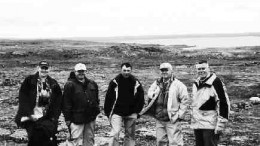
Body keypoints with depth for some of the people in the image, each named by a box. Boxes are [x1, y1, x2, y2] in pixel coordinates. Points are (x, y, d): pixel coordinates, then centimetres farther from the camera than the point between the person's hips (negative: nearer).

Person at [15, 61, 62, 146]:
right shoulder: (29, 81, 0)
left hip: (48, 120, 2)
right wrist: (29, 114, -11)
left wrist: (54, 118, -1)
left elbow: (58, 103, 8)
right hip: (32, 119, -2)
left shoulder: (54, 84, 8)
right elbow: (23, 99, -4)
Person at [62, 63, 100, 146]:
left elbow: (96, 99, 22)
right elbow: (66, 103, -8)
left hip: (90, 119, 5)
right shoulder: (70, 85, -7)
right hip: (76, 120, -5)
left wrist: (96, 110, 14)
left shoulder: (92, 84, 10)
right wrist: (67, 118, -10)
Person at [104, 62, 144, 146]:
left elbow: (141, 98, 10)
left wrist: (137, 110, 6)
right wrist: (108, 112, -4)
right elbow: (108, 97, -3)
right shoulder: (115, 82, -6)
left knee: (130, 135, 10)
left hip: (131, 114, 3)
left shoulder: (136, 82, 0)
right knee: (115, 133, -12)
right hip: (117, 113, -2)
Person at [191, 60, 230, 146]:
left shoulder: (215, 82, -10)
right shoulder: (196, 84, 13)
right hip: (196, 125, 8)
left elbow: (224, 103, -14)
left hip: (210, 126, -7)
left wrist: (220, 124, -17)